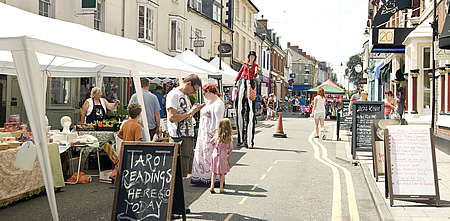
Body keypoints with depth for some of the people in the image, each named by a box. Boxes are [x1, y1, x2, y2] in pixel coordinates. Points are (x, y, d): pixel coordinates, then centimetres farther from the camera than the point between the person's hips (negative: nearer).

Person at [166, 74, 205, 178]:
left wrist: (195, 108, 12)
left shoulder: (185, 95, 19)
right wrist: (190, 112, -17)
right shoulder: (173, 94, -11)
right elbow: (172, 118, -20)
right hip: (179, 138, -10)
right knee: (181, 171, -9)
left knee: (188, 168, 13)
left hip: (188, 136, 10)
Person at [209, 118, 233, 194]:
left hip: (215, 153, 2)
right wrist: (228, 153, 12)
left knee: (214, 172, 11)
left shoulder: (217, 134, 1)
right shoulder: (229, 136, -6)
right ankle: (221, 188, 10)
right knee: (222, 172, 8)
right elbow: (231, 148, -6)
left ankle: (212, 187, 6)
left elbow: (211, 142, 8)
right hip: (223, 154, -2)